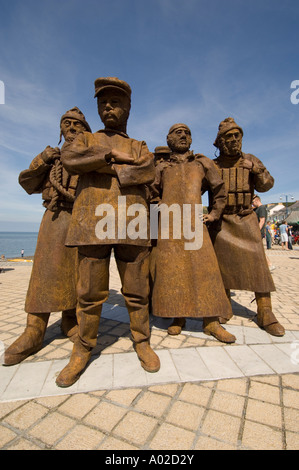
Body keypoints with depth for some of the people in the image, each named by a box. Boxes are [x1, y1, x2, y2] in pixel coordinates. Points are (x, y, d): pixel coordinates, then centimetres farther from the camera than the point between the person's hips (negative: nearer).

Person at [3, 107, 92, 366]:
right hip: (56, 217, 1)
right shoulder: (54, 157, 21)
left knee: (77, 271, -1)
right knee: (46, 269, -8)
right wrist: (41, 160, 2)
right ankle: (34, 331, -5)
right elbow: (28, 183, 16)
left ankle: (71, 321, 12)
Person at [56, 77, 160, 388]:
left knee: (137, 290, 5)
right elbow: (69, 159, -4)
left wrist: (104, 169, -5)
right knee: (90, 292, 3)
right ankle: (83, 349, 20)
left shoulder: (140, 147, 20)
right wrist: (113, 156, -5)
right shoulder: (86, 139, 20)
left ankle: (142, 342, 23)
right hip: (93, 223, 0)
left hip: (131, 225, 1)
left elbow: (147, 173, -4)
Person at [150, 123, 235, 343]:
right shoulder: (162, 167, 14)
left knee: (205, 268, -5)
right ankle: (179, 317, 11)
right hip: (169, 224, 0)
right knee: (172, 271, -2)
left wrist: (215, 213, 13)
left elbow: (220, 188, 20)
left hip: (195, 223, 0)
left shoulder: (203, 162, 14)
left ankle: (211, 322, 4)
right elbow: (153, 194, 23)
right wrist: (160, 210, 9)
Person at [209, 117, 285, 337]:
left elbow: (266, 185, 3)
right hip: (220, 221, 0)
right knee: (222, 263, -1)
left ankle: (265, 314, -2)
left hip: (246, 220, 1)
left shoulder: (250, 160, 8)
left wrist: (256, 169, -15)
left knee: (257, 262, -8)